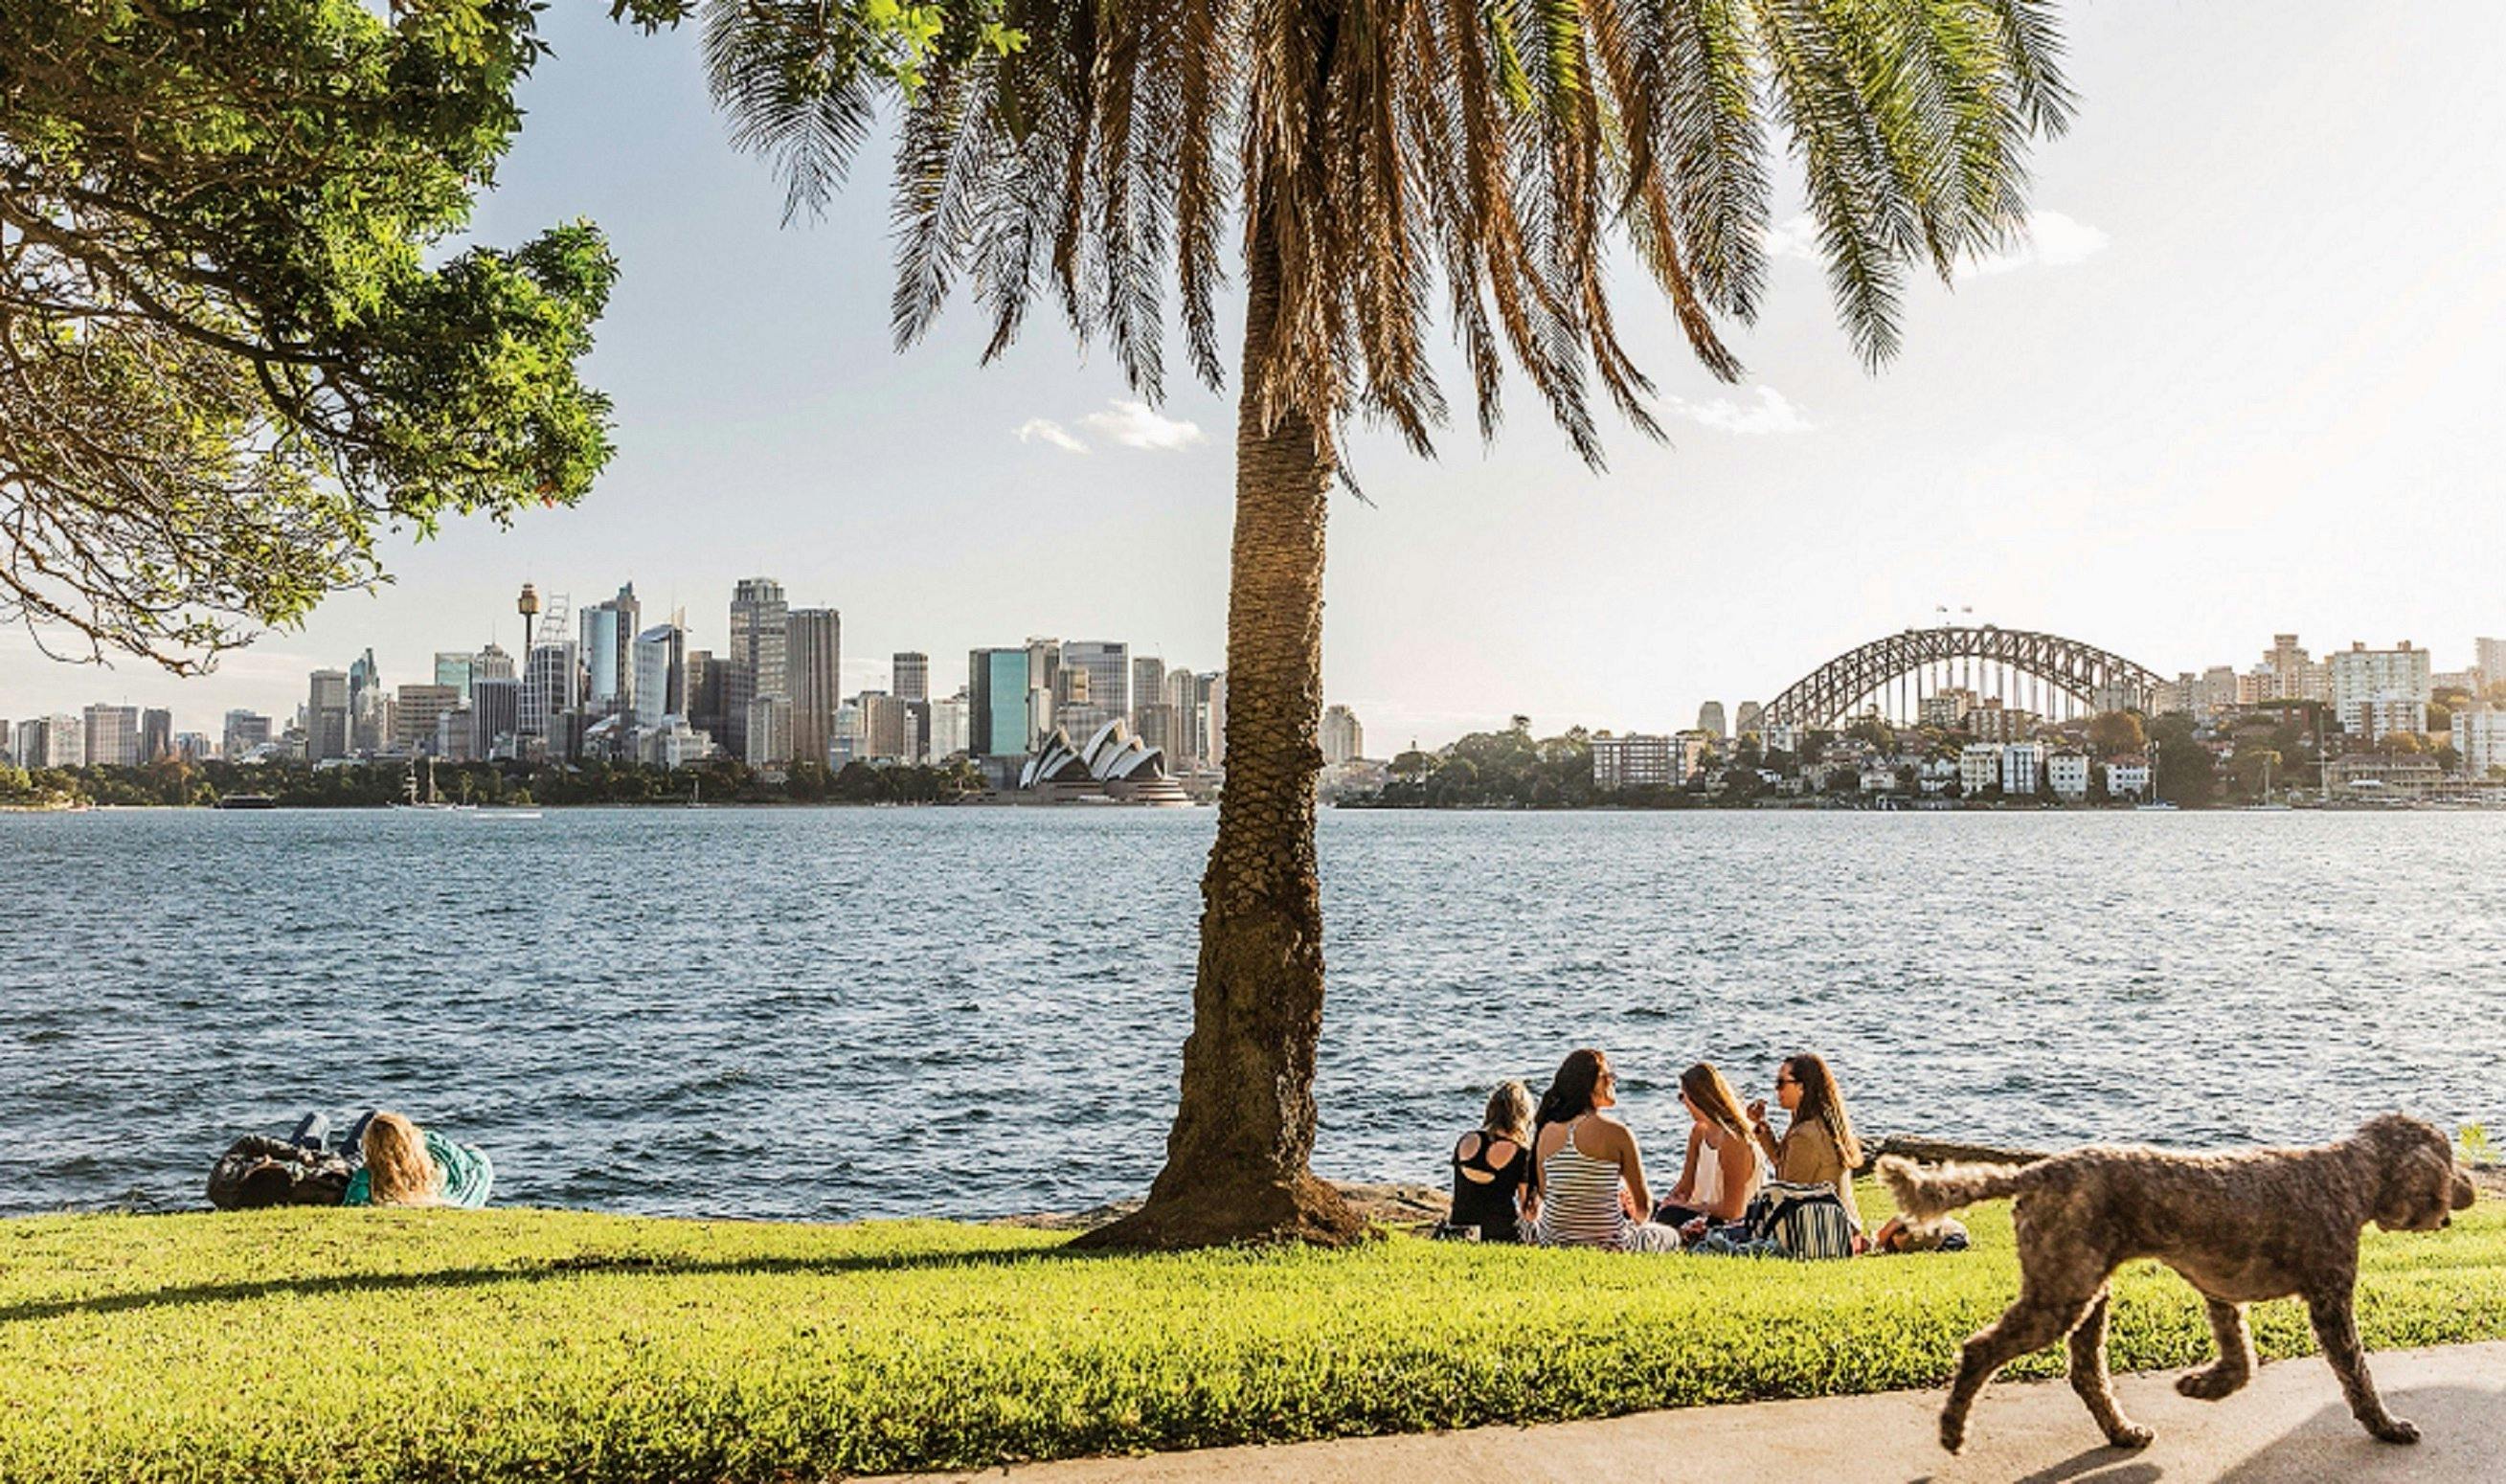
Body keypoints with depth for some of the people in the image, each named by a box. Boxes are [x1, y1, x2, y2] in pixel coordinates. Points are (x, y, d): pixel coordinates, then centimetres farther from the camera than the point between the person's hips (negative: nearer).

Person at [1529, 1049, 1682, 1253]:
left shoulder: (1547, 1131, -1)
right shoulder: (1616, 1132, -15)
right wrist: (1637, 1216, 19)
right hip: (1606, 1244, -6)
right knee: (1670, 1237, 23)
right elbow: (1643, 1204, -7)